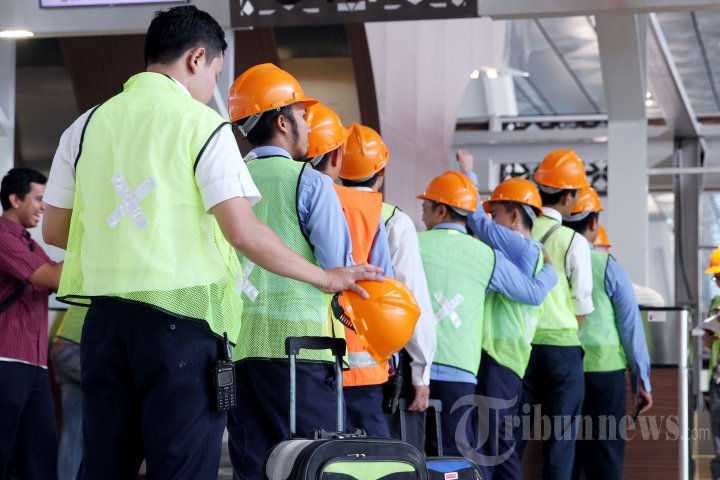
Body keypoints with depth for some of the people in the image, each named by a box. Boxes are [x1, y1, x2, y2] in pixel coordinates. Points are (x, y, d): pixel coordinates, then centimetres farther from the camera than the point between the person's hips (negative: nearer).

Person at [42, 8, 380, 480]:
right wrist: (325, 278, -2)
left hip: (106, 316, 5)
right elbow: (243, 232, -13)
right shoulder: (203, 126, -5)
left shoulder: (88, 124, 10)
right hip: (181, 317, -5)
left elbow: (55, 230, 13)